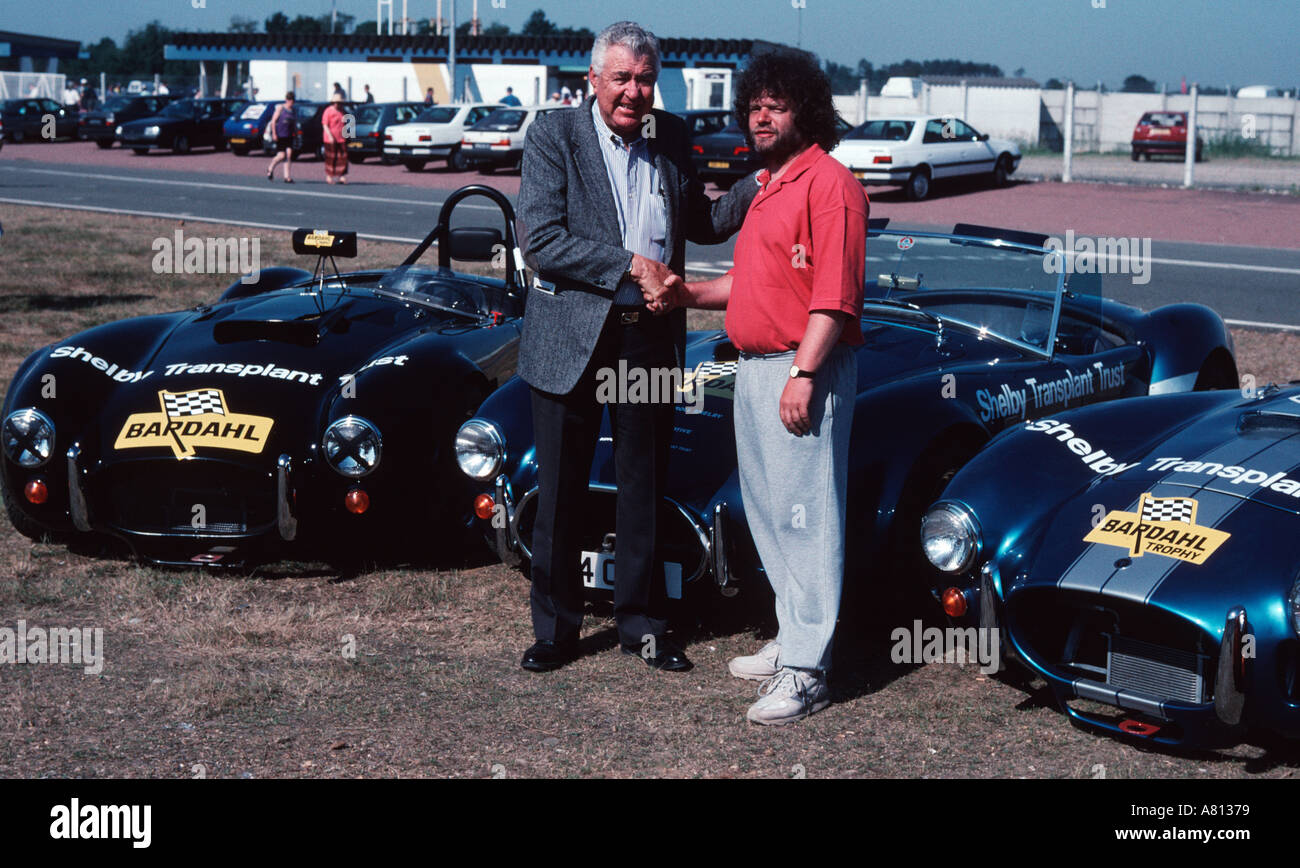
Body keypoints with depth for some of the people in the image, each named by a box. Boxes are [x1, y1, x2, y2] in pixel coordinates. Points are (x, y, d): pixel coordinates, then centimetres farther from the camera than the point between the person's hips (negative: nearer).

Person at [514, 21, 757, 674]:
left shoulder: (671, 137, 8)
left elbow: (703, 224, 18)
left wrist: (759, 186, 2)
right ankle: (555, 627, 19)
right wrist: (630, 267, -19)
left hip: (650, 338, 4)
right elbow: (541, 242, -15)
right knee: (560, 493, 6)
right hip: (572, 338, -3)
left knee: (644, 491, 12)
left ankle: (641, 625, 24)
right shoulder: (553, 136, -6)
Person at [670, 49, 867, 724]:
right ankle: (791, 639, 27)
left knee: (805, 515, -8)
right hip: (754, 365, 10)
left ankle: (806, 672, -6)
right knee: (768, 511, 15)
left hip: (805, 369, -10)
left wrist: (803, 375, -24)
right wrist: (690, 294, 10)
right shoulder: (767, 186, 19)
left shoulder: (828, 183, -12)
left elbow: (834, 296, -19)